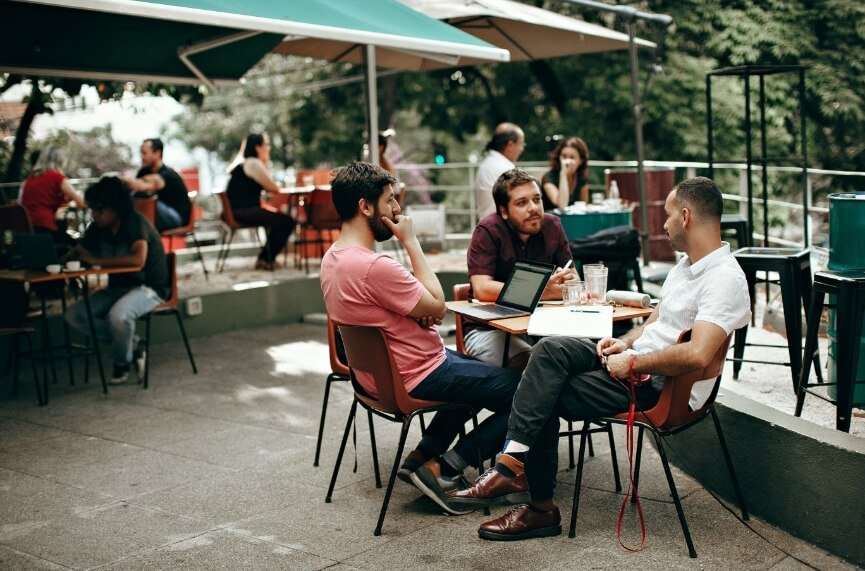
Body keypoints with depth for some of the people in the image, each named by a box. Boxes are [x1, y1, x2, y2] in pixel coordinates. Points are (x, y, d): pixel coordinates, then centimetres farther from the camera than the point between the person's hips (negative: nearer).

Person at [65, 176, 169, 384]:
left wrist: (97, 261, -28)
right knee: (74, 315, -11)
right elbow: (77, 252, 13)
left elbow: (138, 260, -34)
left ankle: (122, 363, -6)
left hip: (149, 288, -8)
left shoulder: (135, 223, -18)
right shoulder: (98, 228, 3)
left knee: (118, 315, -36)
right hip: (117, 287, 8)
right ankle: (131, 346, -1)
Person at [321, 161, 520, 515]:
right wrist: (411, 241, -13)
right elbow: (437, 305, -16)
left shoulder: (332, 258, 2)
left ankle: (423, 455, 18)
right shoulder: (374, 267, -29)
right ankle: (442, 469, 0)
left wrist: (421, 311, -7)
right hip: (418, 377, -10)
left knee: (481, 373, 30)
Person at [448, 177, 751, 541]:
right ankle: (513, 463, -18)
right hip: (636, 361, 9)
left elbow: (697, 355, -32)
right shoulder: (686, 265, 15)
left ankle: (540, 508, 0)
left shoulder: (724, 279, -19)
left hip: (663, 387, -9)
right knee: (550, 349, -13)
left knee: (547, 398, -11)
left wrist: (632, 363, -21)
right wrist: (627, 342, 3)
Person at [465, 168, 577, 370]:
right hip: (489, 328, -5)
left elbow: (574, 279, 4)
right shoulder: (487, 231, -12)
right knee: (527, 361, -33)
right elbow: (482, 289, -24)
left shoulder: (552, 226, 4)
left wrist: (570, 280, -22)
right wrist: (541, 291, -26)